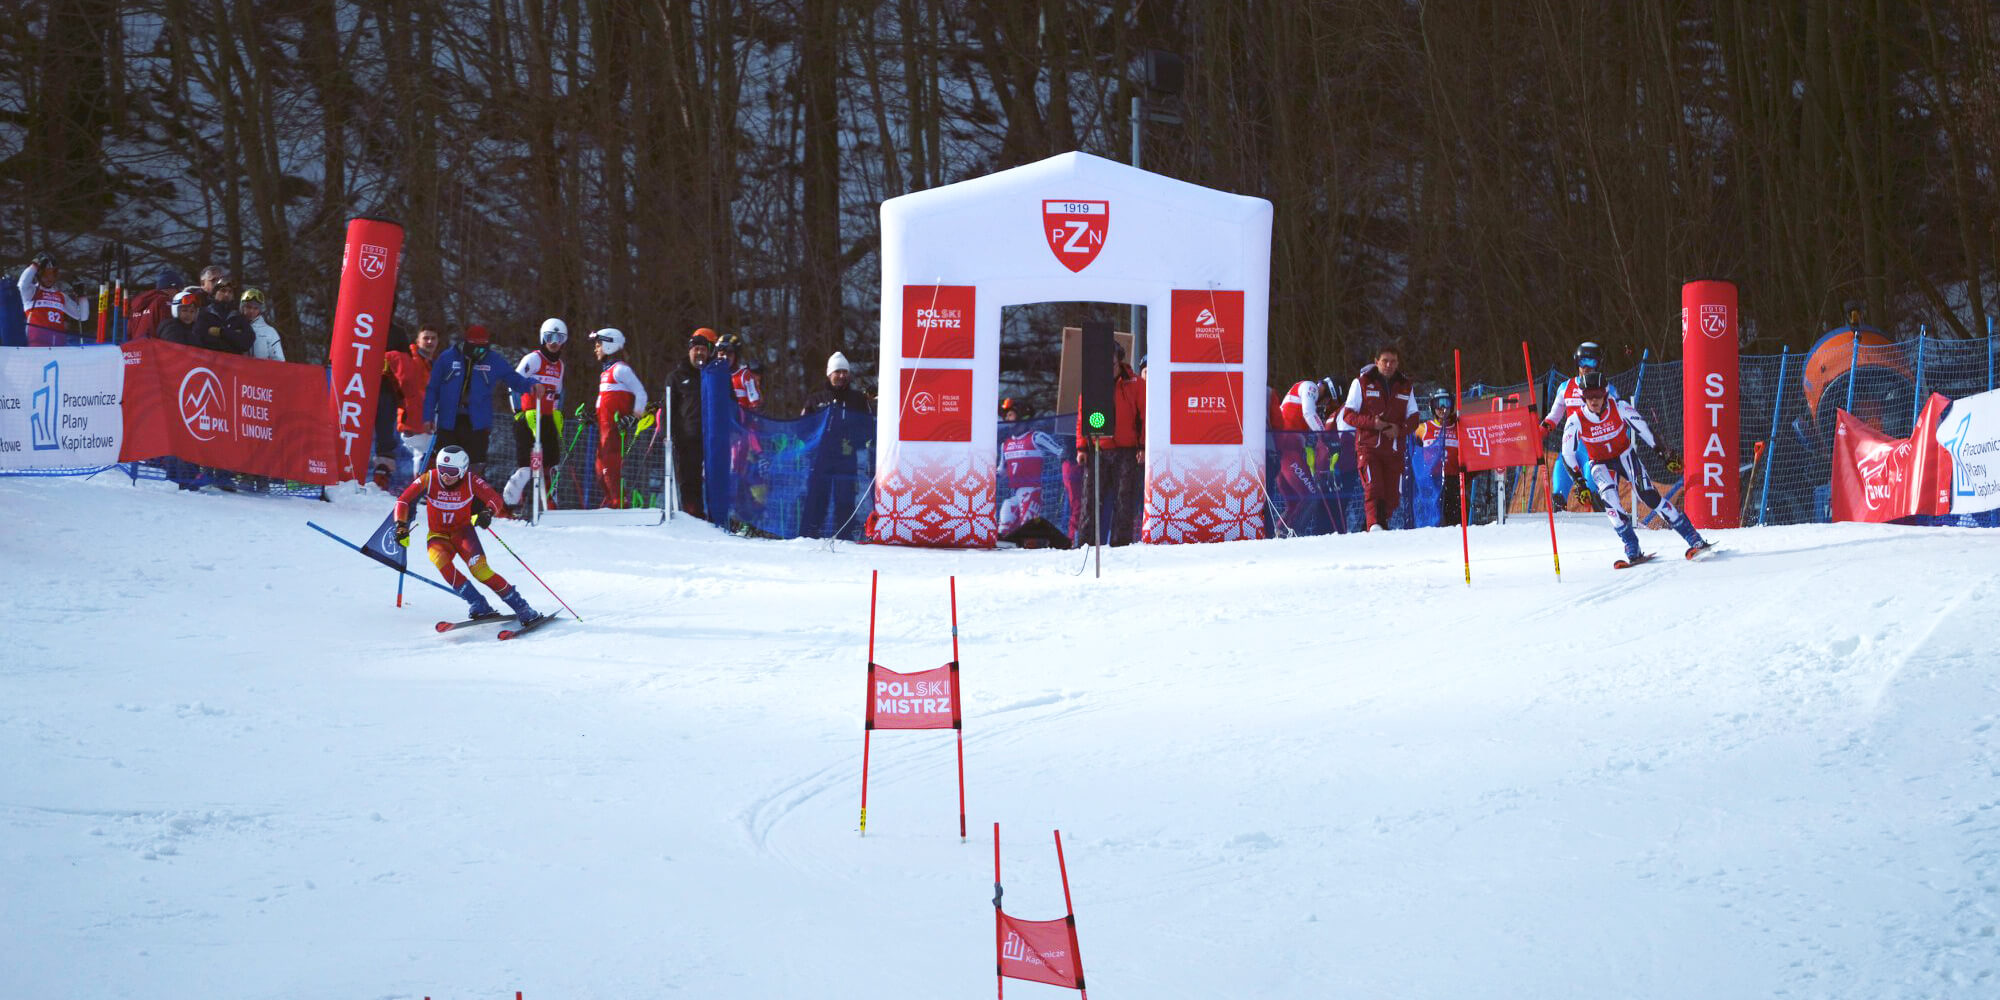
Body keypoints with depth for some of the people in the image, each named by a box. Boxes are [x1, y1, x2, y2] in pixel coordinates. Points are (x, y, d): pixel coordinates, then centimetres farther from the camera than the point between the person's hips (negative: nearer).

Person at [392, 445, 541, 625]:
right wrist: (401, 526, -24)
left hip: (462, 532, -1)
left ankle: (521, 607, -19)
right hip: (438, 535, 1)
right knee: (441, 561, -32)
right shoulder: (429, 480, -13)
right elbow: (403, 501, -10)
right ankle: (478, 606, -27)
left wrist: (488, 512, -38)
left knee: (478, 567, -26)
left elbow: (495, 499, -15)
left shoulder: (471, 481, -14)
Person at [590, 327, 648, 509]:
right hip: (605, 426, 10)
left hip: (616, 426, -10)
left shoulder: (620, 369, -8)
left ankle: (618, 504, -16)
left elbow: (640, 393, -13)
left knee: (611, 465, -14)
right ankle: (610, 503, 17)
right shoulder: (607, 371, 22)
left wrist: (633, 417, -17)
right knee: (602, 467, 11)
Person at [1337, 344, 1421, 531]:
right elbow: (1348, 414, 2)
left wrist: (1399, 429, -9)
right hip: (1368, 447, -4)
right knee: (1373, 488, -21)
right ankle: (1374, 525, -30)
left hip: (1394, 450, 4)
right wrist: (1372, 423, -16)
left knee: (1393, 496, 3)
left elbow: (1413, 418, 14)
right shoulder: (1362, 382, 4)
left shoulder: (1405, 386, 15)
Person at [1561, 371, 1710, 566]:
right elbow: (1567, 454, -11)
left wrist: (1663, 454, -6)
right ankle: (1633, 551, -21)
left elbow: (1643, 429, -8)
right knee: (1609, 499, -27)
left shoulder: (1619, 407, -19)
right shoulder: (1576, 420, -19)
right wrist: (1579, 481, -16)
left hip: (1625, 456, -1)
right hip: (1601, 465, 1)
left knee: (1648, 495, -17)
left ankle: (1694, 539, -13)